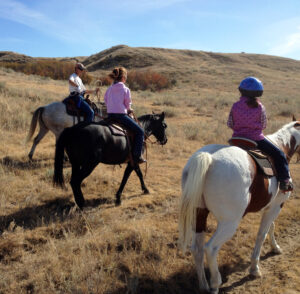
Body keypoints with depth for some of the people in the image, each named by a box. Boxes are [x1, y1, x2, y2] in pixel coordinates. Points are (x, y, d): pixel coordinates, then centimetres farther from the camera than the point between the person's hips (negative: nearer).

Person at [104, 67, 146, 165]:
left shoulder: (109, 89, 9)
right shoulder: (125, 89, -6)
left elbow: (105, 101, 13)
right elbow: (128, 105, -2)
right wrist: (129, 110, 19)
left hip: (110, 115, 7)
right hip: (121, 115, -7)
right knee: (140, 131, 2)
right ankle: (137, 157, -4)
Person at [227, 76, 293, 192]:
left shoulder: (235, 106, -5)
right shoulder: (260, 107, -8)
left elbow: (230, 124, 3)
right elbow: (263, 125, 2)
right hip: (256, 139, -3)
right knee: (279, 155, 10)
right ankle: (284, 180, 0)